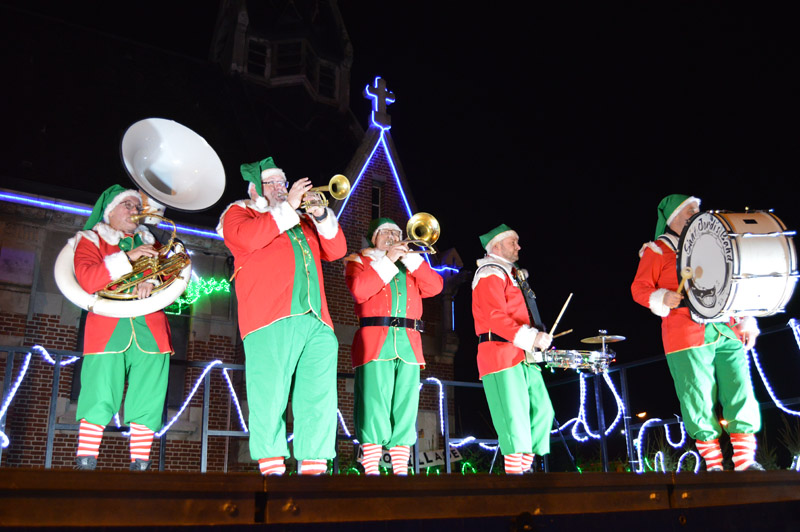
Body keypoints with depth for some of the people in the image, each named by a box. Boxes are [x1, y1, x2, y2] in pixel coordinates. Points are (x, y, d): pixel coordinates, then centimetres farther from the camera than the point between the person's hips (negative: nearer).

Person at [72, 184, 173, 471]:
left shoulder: (149, 243, 25)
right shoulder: (90, 240, 14)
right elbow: (87, 279, -5)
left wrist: (152, 281, -10)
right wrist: (128, 257, -12)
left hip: (151, 332, 3)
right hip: (108, 331, -3)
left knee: (147, 404, -3)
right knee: (99, 401, -11)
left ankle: (139, 467, 2)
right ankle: (85, 467, -4)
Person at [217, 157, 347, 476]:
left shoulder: (302, 222, 33)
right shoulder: (239, 212, 17)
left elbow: (336, 250, 22)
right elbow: (247, 238, -7)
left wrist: (321, 215, 8)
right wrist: (287, 207, -2)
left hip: (317, 321, 5)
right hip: (270, 319, -5)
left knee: (320, 398, -4)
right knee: (270, 397, -10)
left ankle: (314, 468, -4)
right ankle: (272, 468, -6)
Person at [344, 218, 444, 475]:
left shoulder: (411, 265, 28)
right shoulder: (359, 261, 15)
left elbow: (435, 286, 9)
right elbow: (359, 290, -7)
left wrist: (409, 257, 2)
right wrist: (387, 260, -4)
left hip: (409, 345, 4)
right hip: (375, 343, -4)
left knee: (405, 410, 1)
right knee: (375, 408, -11)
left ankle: (401, 470, 4)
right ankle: (371, 470, -9)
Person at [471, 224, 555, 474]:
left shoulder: (510, 274, 27)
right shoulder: (490, 274, -5)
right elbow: (496, 317, -19)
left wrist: (536, 338, 15)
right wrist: (530, 337, -26)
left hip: (522, 357, 10)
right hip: (500, 354, -10)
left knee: (542, 410, 4)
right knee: (515, 415, -13)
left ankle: (524, 467, 9)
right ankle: (514, 472, -11)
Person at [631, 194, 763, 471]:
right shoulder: (657, 250, 8)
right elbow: (639, 289, 3)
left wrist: (747, 322, 15)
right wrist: (662, 299, -17)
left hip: (727, 332, 5)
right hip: (686, 337, -5)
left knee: (741, 394, -3)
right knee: (700, 401, -5)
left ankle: (745, 461, 6)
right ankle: (714, 464, 6)